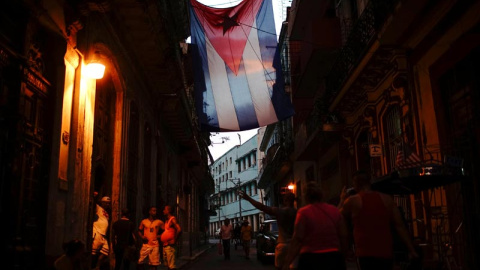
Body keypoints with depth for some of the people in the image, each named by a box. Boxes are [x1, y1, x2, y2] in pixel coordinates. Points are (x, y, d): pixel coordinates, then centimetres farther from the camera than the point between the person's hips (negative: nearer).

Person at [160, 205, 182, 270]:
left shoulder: (172, 219, -12)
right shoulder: (167, 221, 17)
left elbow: (179, 229, -24)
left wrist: (174, 240, -19)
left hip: (170, 246, -10)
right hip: (165, 245, 10)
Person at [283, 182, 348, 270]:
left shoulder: (303, 212, -5)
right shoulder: (335, 210, 6)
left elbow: (297, 240, -11)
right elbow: (343, 237, 6)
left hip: (310, 260, -3)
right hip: (334, 258, 4)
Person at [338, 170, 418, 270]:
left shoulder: (352, 201, -3)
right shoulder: (387, 199, 6)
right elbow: (400, 226, 3)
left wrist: (342, 200, 28)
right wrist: (411, 249, 5)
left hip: (366, 253, -4)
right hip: (386, 253, 4)